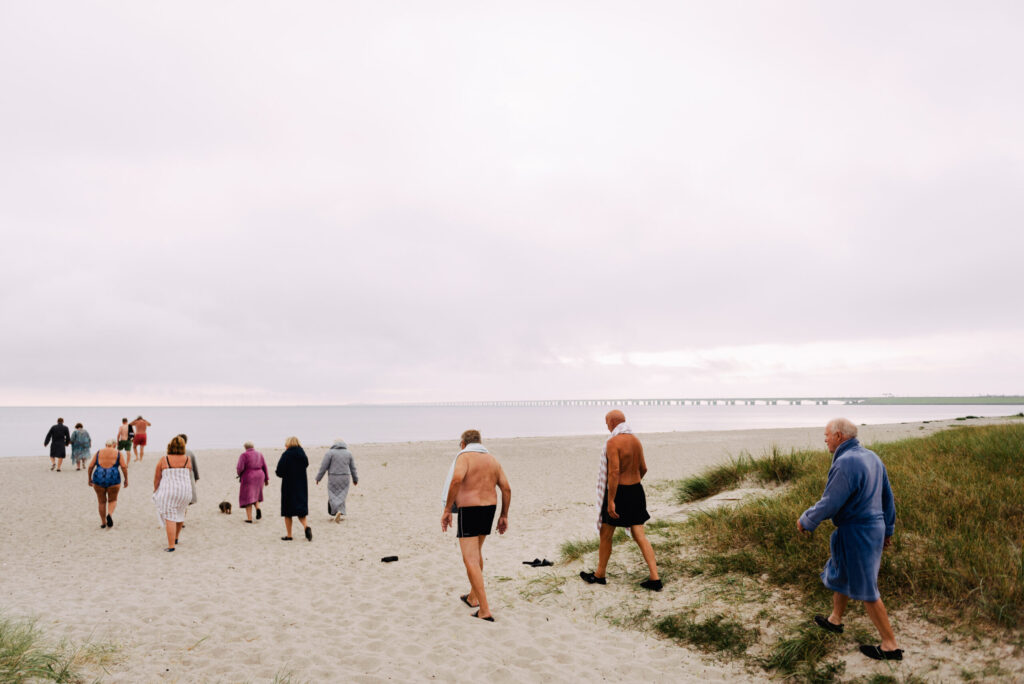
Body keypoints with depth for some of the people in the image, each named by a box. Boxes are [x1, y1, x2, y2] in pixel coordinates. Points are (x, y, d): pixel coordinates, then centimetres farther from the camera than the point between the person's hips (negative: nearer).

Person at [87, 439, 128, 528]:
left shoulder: (99, 452, 9)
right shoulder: (117, 453, 5)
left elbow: (90, 466, 5)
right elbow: (124, 466, -3)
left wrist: (89, 479, 16)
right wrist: (126, 479, 4)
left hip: (99, 478, 2)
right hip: (113, 479, -2)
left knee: (101, 502, 17)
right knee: (112, 500, 16)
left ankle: (103, 523, 19)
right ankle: (110, 514, -11)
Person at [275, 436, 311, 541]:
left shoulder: (286, 455, -13)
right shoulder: (302, 454, 2)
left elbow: (280, 471, -16)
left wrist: (276, 470, 7)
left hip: (289, 486, -4)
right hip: (301, 486, 4)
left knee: (288, 511, 8)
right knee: (300, 509, 11)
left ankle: (289, 535, 12)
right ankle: (306, 527, -13)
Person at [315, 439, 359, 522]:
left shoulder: (330, 452, -3)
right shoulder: (348, 453, 8)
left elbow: (323, 467, -6)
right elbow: (353, 468, 12)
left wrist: (318, 478, 2)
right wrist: (355, 479, 22)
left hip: (333, 478, -3)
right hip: (345, 478, 3)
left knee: (333, 495, 4)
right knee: (341, 496, 8)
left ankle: (337, 511, -17)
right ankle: (340, 512, -8)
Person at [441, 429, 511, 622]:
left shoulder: (464, 457, -9)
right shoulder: (493, 460, 10)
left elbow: (456, 479, -28)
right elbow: (506, 489, 5)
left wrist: (447, 509, -23)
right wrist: (504, 516, 11)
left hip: (468, 512, -7)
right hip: (489, 509, 7)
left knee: (470, 560, -3)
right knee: (476, 552, 25)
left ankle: (485, 611, -7)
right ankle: (473, 597, 38)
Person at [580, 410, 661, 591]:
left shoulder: (613, 442, -17)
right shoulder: (636, 441, 7)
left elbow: (614, 472, -24)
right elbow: (643, 469, 16)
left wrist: (610, 501, -22)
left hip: (618, 492, -7)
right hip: (636, 491, 7)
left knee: (605, 535, 10)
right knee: (640, 537, 8)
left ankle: (599, 575, 24)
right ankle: (655, 578, 3)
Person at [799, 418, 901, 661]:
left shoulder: (845, 463, -25)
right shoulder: (871, 457, 6)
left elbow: (829, 504, -21)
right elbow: (888, 497, 14)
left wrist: (805, 521, -5)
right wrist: (888, 529, 24)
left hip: (856, 534, -10)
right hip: (874, 529, 10)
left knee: (865, 589, 2)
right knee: (840, 574, 24)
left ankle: (890, 646, 12)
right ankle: (835, 620, 41)